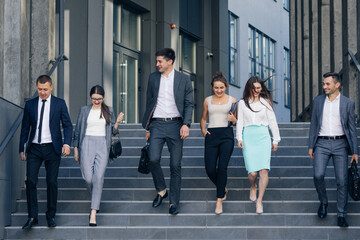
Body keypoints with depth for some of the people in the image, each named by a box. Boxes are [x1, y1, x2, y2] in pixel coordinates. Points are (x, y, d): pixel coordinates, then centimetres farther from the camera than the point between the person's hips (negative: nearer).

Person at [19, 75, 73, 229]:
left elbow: (67, 125, 1)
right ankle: (32, 217, -1)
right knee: (31, 181, -8)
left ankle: (51, 216, 13)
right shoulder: (30, 104, 7)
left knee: (52, 182, 1)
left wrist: (67, 143, -14)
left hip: (52, 148, -1)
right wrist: (22, 149, 8)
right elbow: (25, 128, 11)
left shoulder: (60, 104, 3)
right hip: (34, 148, 1)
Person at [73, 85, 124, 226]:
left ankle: (93, 212, -13)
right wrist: (75, 148, 8)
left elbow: (112, 131, 10)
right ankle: (96, 198, 29)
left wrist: (117, 122, -8)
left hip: (102, 145, 0)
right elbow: (77, 130, 12)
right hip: (87, 144, 0)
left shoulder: (109, 111, 9)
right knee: (88, 178, -6)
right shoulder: (84, 110, 8)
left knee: (98, 177, -12)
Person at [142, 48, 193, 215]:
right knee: (153, 159, -15)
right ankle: (161, 190, 10)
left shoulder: (183, 80, 4)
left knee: (175, 165, -1)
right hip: (157, 124, 2)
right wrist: (147, 128, 13)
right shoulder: (153, 78, 11)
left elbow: (188, 104, 4)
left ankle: (174, 203, 7)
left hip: (175, 124, -2)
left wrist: (186, 124, -11)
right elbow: (149, 102, 15)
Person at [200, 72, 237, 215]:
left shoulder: (232, 101, 7)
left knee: (222, 167, -15)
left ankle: (219, 201, -8)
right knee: (210, 169, -3)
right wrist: (203, 130, 5)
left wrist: (233, 119, -11)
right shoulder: (208, 101, 12)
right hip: (211, 135, 2)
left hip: (226, 135, -2)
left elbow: (238, 122, 11)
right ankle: (223, 189, 28)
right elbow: (203, 118, 23)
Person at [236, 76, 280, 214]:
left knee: (264, 170, -14)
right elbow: (239, 121, 11)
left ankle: (259, 201, -6)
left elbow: (272, 121, 13)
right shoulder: (242, 103, 12)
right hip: (248, 137, 0)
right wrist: (239, 138, -1)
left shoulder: (266, 102, 11)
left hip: (263, 137, 0)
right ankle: (253, 187, 26)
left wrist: (276, 140, 11)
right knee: (252, 172, -10)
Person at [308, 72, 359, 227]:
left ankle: (341, 215, 7)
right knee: (318, 175, -16)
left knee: (342, 180, -3)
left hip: (340, 144, -1)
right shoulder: (318, 101, 8)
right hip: (322, 143, 1)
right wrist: (311, 146, 8)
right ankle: (323, 202, 11)